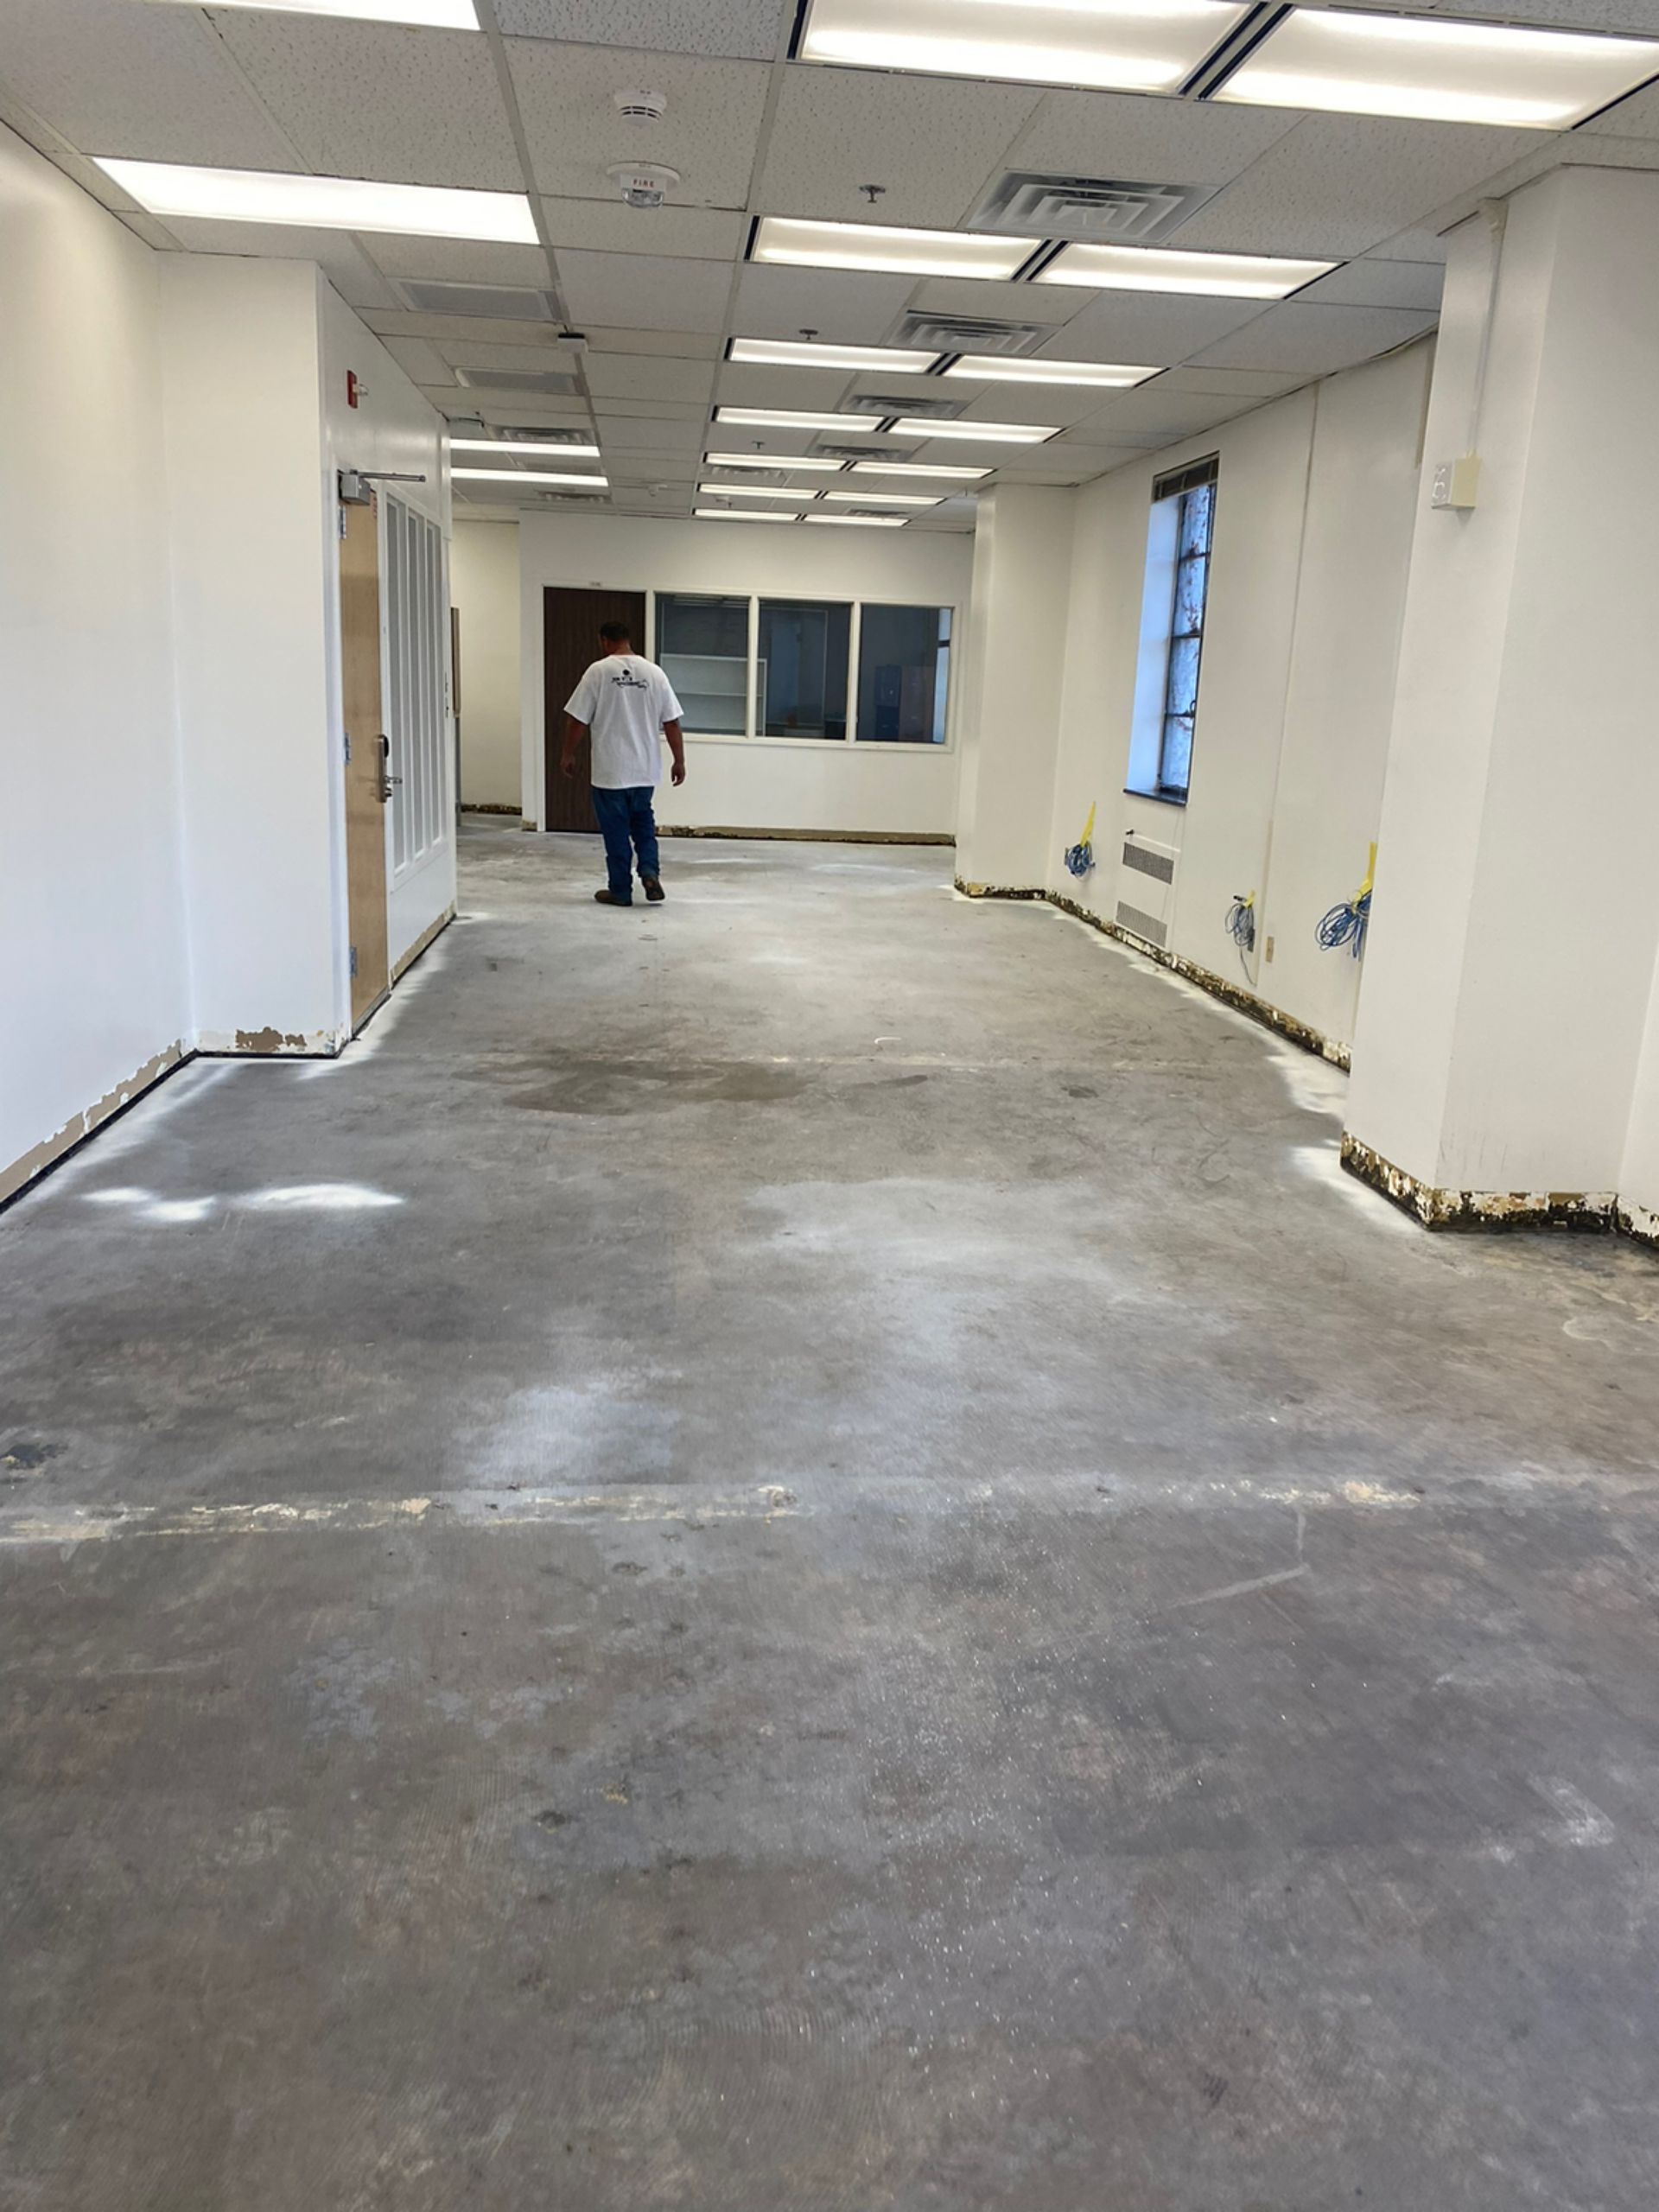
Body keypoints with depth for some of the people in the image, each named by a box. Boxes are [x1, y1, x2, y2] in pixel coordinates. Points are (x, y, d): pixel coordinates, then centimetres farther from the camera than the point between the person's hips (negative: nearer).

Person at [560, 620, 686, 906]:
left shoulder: (599, 671, -9)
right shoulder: (654, 672, 1)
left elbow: (576, 720, -7)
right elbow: (672, 723, 0)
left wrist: (568, 754, 6)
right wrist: (679, 761, 9)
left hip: (609, 771, -3)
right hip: (645, 770, 3)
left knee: (616, 830, 6)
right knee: (643, 821, 21)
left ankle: (620, 891, 11)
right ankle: (649, 871, 2)